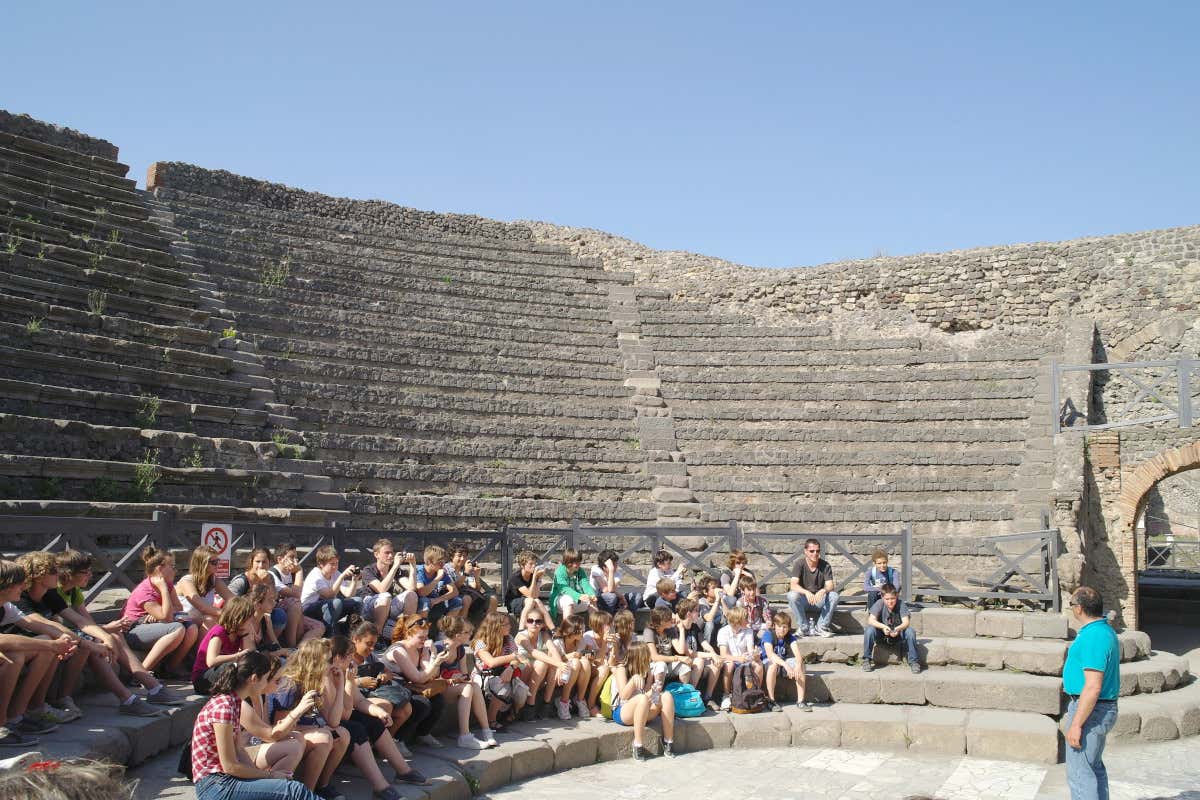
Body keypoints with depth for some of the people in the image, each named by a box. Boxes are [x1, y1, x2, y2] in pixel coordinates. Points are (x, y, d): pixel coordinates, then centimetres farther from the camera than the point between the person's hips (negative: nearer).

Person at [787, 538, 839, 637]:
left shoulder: (825, 565, -6)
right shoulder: (800, 564, -10)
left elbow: (830, 585, -15)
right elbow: (794, 585, -21)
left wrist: (823, 591, -40)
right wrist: (806, 592, -42)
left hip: (820, 599, 1)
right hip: (804, 599, -1)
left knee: (834, 596, -28)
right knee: (791, 595, -33)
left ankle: (820, 628, -16)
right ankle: (804, 628, -19)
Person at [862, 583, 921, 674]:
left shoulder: (901, 604, -16)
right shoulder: (879, 604, -16)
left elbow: (906, 622, -24)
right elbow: (871, 620, -25)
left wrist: (898, 629, -46)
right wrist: (883, 627, -43)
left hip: (897, 635, 0)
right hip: (882, 635, 0)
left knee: (910, 631, -28)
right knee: (869, 630, -29)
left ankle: (913, 661, -14)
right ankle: (867, 660, -13)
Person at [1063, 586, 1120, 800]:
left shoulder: (1094, 638, -25)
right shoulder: (1104, 630, 9)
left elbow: (1093, 687, -27)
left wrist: (1076, 724, -24)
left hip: (1090, 710, -11)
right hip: (1102, 709, 11)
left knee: (1079, 773, -5)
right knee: (1094, 767, 21)